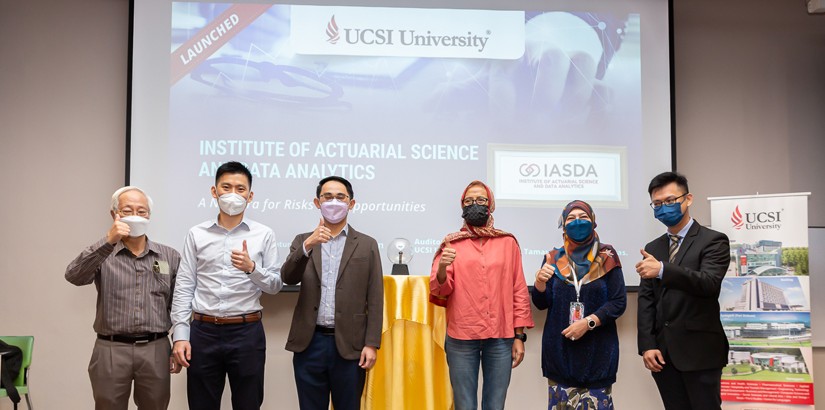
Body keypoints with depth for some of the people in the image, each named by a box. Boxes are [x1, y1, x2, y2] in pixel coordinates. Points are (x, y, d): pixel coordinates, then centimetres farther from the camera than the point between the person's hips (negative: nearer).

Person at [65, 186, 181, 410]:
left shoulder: (170, 256, 8)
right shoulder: (101, 254, 4)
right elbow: (74, 276, -17)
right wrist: (108, 241, -27)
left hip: (156, 350, 1)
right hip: (111, 351, -1)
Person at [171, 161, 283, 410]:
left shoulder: (263, 235, 3)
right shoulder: (197, 234, 6)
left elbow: (275, 286, 4)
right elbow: (184, 288, 4)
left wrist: (252, 267, -15)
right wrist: (180, 335, -3)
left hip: (247, 333, -1)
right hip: (203, 332, 1)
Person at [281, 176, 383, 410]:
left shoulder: (367, 245, 5)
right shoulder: (303, 241, 10)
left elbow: (375, 299, 1)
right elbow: (288, 278, -7)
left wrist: (372, 344, -7)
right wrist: (308, 245, -22)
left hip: (349, 345, -1)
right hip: (309, 343, 1)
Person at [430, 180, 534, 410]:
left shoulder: (508, 243, 9)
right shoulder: (451, 243, 6)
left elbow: (519, 291, 8)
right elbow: (439, 290, -3)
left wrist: (519, 335, 3)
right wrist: (442, 268, -24)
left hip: (501, 338, 1)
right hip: (461, 338, -1)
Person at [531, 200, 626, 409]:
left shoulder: (607, 258, 1)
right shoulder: (554, 259, 6)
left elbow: (619, 302, -3)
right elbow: (541, 303, 3)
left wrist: (588, 323, -15)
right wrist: (540, 281, -17)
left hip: (598, 348, -1)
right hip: (560, 349, 1)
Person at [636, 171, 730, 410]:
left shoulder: (713, 241, 0)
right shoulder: (653, 248, 16)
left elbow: (709, 283, -18)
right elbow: (646, 300, 10)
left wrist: (663, 270, -30)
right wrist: (647, 345, -1)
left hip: (699, 351, -5)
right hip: (663, 352, 5)